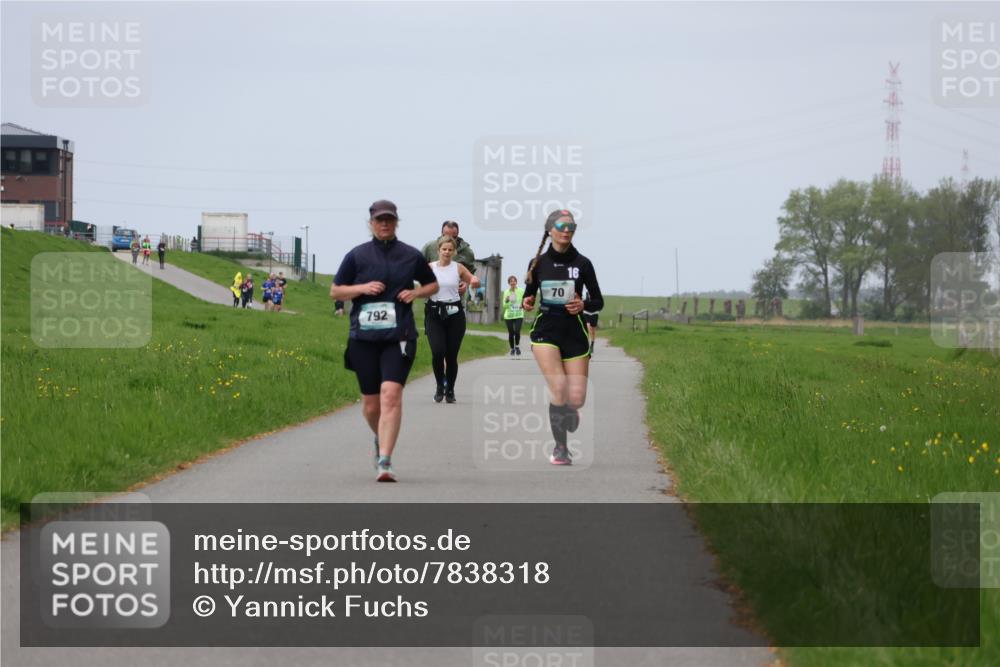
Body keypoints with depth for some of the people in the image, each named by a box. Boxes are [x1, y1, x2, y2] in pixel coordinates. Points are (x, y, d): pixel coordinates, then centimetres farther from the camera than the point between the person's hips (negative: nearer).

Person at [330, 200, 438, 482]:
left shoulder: (411, 256, 8)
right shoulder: (357, 256, 7)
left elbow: (433, 284, 22)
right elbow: (335, 291, 11)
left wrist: (416, 293, 1)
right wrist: (362, 288, -6)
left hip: (399, 336, -1)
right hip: (364, 338, 1)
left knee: (391, 393, -19)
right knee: (370, 403, 7)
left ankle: (384, 462, -22)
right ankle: (380, 438, 40)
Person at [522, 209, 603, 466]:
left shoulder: (582, 263, 1)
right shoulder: (538, 263, 3)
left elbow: (598, 302, 5)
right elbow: (529, 296, 12)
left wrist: (583, 305, -15)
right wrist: (526, 303, -10)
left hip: (574, 333, 1)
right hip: (545, 331, -1)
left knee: (576, 399, -5)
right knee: (560, 391, -19)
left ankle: (567, 412, 34)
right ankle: (560, 448, -5)